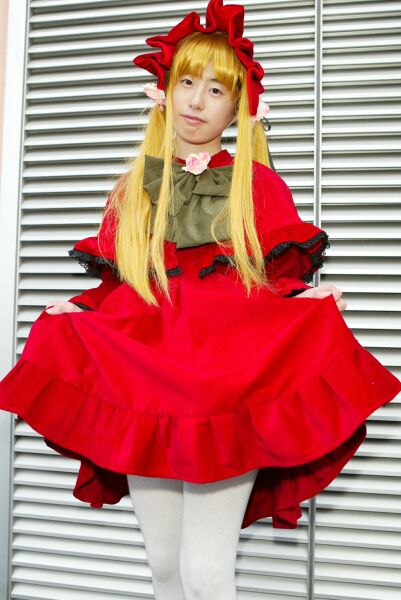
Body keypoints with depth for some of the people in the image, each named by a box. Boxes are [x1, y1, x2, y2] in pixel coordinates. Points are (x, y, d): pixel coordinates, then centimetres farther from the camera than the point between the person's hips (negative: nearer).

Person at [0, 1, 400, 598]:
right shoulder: (132, 189, 14)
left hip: (231, 382, -3)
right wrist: (71, 314, -1)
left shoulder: (259, 185, 6)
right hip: (143, 382, 3)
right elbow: (113, 290, 16)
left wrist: (315, 304, -15)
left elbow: (284, 287, 5)